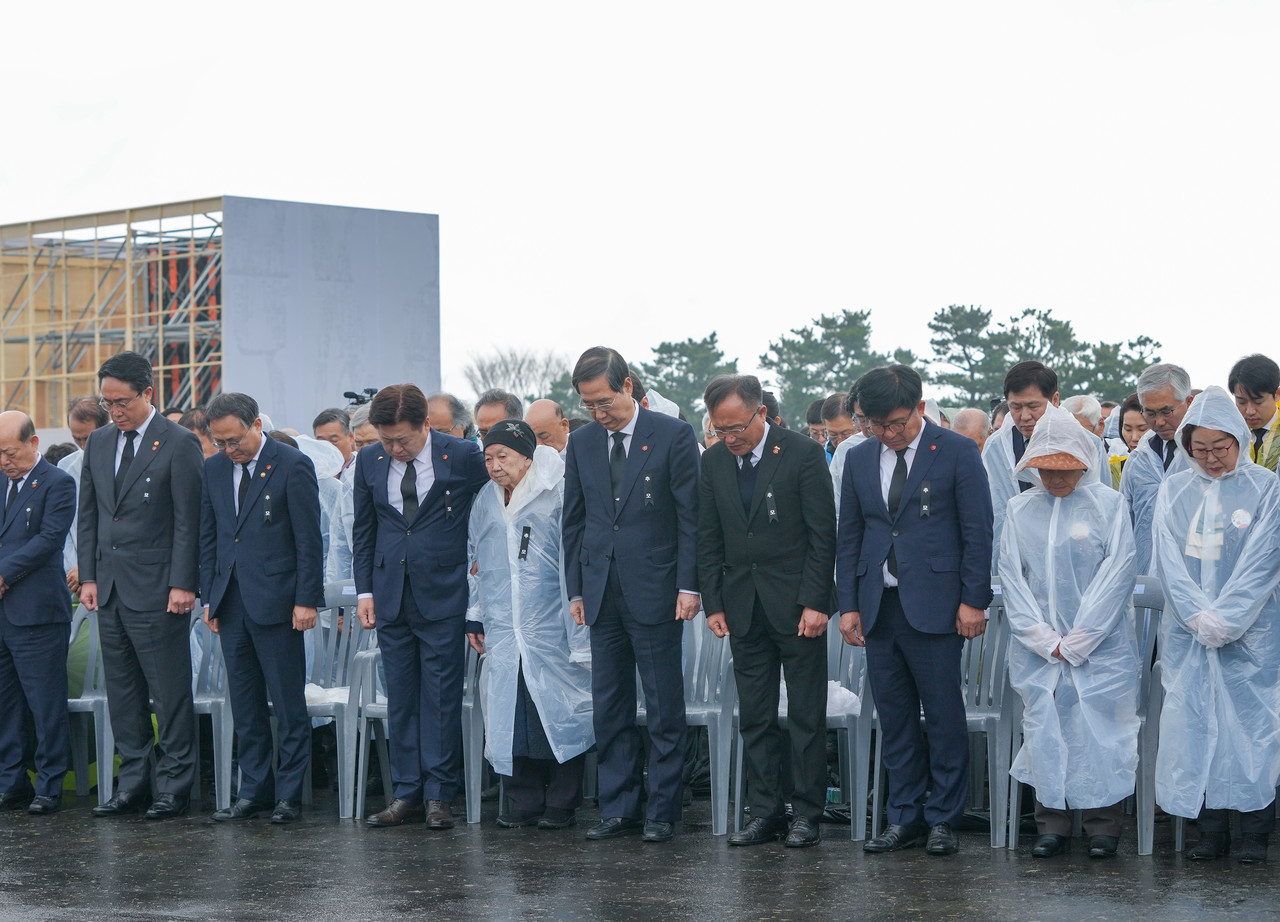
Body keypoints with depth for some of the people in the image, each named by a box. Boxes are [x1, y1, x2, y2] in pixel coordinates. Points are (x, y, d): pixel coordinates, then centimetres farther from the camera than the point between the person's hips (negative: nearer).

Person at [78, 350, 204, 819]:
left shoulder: (179, 443, -7)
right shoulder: (99, 442, 12)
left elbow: (188, 520, -9)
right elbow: (88, 513, 16)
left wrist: (182, 584, -14)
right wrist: (89, 576, 9)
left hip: (157, 588, -6)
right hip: (110, 587, 6)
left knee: (169, 691, -2)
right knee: (121, 691, 9)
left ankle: (174, 786, 3)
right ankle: (134, 781, 15)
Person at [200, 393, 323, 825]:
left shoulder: (292, 465, -6)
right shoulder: (214, 469, 11)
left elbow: (308, 538, -7)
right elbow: (208, 536, 16)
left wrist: (306, 600, -11)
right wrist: (210, 597, 10)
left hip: (276, 600, -6)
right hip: (231, 601, 6)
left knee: (287, 701, -2)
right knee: (245, 704, 9)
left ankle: (289, 793, 5)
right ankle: (254, 790, 16)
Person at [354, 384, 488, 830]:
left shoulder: (464, 456, -7)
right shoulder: (369, 461, 4)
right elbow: (363, 530, 13)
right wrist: (364, 590, 7)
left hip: (443, 592, -4)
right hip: (390, 595, 4)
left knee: (441, 696, -2)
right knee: (399, 696, 6)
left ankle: (438, 796, 3)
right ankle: (406, 793, 12)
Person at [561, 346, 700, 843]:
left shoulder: (674, 435, -4)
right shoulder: (582, 443, 10)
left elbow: (691, 516, -4)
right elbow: (574, 520, 15)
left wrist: (688, 586, -9)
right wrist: (576, 589, 9)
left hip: (655, 592, -4)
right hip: (602, 592, 5)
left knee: (665, 708, 0)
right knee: (609, 707, 6)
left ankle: (662, 811, 6)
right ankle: (619, 810, 13)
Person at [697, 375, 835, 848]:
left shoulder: (803, 454, -8)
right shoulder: (714, 462, 7)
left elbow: (823, 534, -8)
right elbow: (709, 539, 12)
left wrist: (815, 602, -12)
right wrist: (714, 603, 5)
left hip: (797, 606, -4)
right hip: (743, 608, 4)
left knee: (806, 716, 0)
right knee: (754, 717, 6)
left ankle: (807, 813, 6)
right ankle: (765, 811, 12)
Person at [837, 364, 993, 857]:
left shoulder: (957, 452, -2)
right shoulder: (859, 459, 12)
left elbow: (977, 532, -3)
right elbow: (848, 538, 15)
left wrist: (973, 600, -8)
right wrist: (848, 606, 8)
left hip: (934, 607, -4)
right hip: (879, 607, 5)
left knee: (944, 716, -1)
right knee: (894, 719, 7)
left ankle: (943, 820, 8)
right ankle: (905, 817, 14)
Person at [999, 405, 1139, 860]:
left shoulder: (1108, 504, -1)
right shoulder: (1020, 508, 9)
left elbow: (1118, 571, -6)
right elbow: (1011, 576, 5)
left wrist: (1077, 641, -9)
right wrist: (1045, 640, -5)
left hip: (1101, 646, -3)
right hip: (1038, 647, 3)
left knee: (1099, 728, -4)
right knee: (1044, 728, 0)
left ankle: (1103, 825, 8)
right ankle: (1052, 822, 11)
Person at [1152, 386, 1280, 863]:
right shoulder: (1173, 490, 9)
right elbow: (1168, 560, 3)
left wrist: (1224, 618, -13)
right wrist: (1198, 616, -10)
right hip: (1186, 631, 3)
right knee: (1194, 721, 0)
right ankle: (1211, 830, 7)